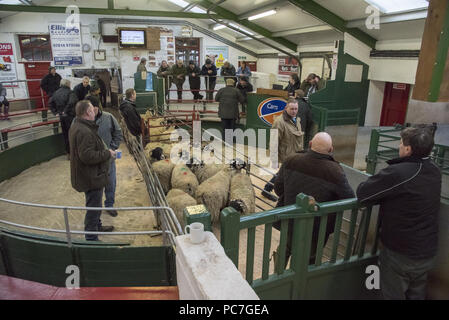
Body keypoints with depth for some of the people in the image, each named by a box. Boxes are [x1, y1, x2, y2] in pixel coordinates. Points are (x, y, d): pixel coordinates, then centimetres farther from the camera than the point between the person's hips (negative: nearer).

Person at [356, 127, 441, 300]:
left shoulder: (396, 173, -28)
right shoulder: (435, 171, -2)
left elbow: (362, 194, -23)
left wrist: (372, 180, -4)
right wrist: (382, 180, -1)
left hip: (399, 254, -7)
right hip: (428, 253, 7)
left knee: (393, 295, 13)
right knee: (417, 294, 25)